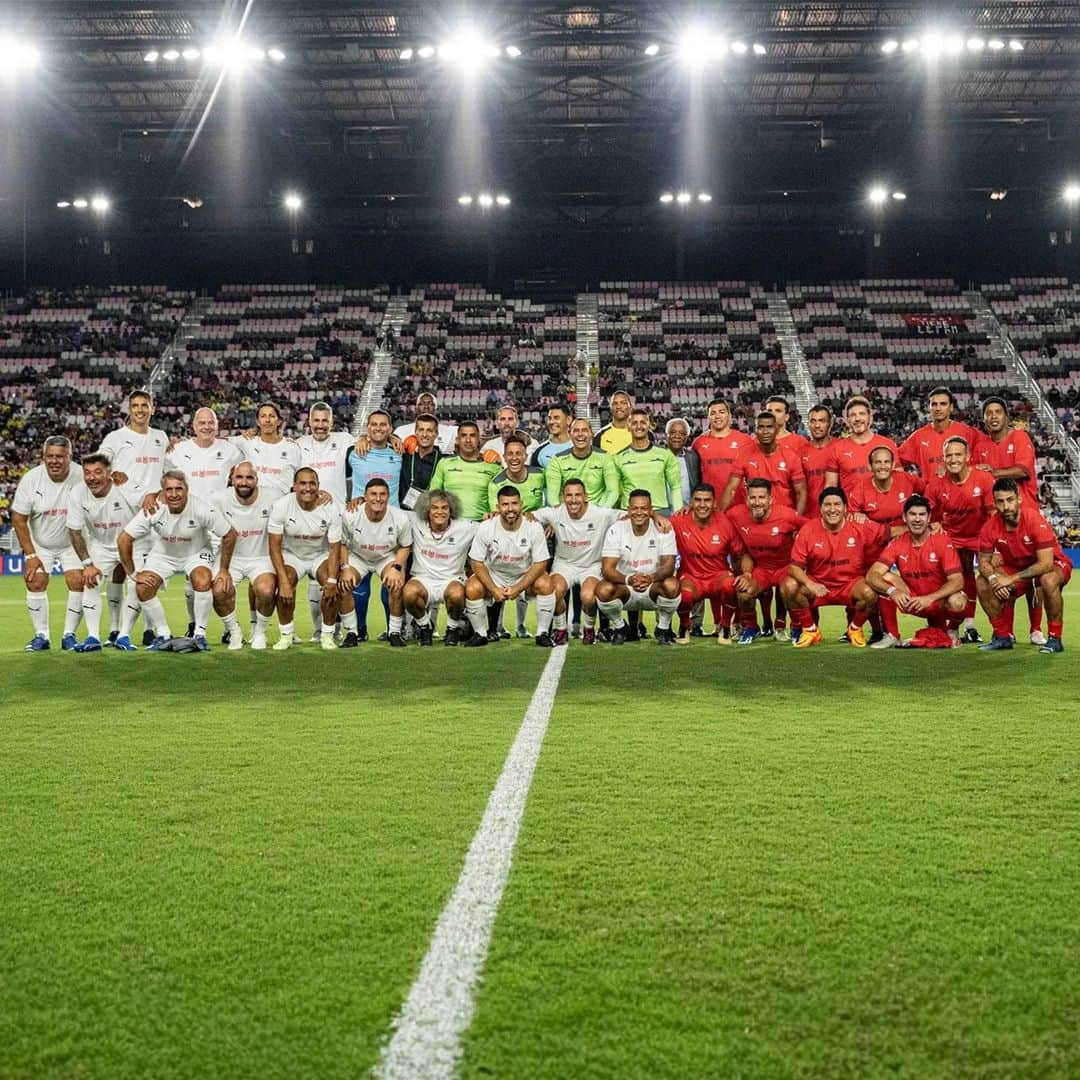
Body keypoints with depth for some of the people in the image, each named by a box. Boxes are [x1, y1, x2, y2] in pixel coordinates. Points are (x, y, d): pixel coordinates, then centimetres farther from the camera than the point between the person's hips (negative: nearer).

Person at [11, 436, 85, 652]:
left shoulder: (81, 478, -20)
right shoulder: (31, 479, -16)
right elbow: (19, 519, -9)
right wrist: (30, 555, -12)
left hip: (72, 543, -1)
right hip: (39, 544, 1)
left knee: (77, 582, -13)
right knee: (35, 583, -9)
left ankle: (69, 635, 1)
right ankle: (41, 635, 4)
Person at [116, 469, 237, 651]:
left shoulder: (201, 510, -29)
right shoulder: (153, 511, -26)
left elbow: (230, 535, -16)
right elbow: (123, 540, -16)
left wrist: (223, 570, -11)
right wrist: (133, 574, -14)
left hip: (196, 553, -2)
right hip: (163, 554, 2)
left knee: (203, 582, -31)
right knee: (143, 588, -19)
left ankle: (200, 634, -12)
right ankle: (163, 634, 1)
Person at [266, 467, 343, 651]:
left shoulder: (331, 507, -18)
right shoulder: (281, 506, -20)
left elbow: (335, 547, -13)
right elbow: (275, 546, -18)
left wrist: (332, 581, -24)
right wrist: (284, 581, -28)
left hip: (321, 555, 1)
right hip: (291, 554, 0)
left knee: (331, 586, -25)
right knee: (285, 586, -27)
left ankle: (327, 634, -7)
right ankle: (286, 635, -10)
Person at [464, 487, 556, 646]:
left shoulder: (534, 528, -17)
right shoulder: (486, 528, -16)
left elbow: (540, 564, -14)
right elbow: (477, 563, -11)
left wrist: (517, 589, -23)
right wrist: (494, 589, -22)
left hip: (525, 576, 0)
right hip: (493, 575, 0)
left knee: (546, 585, -28)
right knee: (472, 589, -28)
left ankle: (543, 633, -9)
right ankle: (480, 634, -4)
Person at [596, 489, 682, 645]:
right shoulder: (616, 530, -11)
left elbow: (669, 564, -17)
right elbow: (607, 569, -17)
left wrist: (652, 578, -40)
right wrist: (629, 579, -38)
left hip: (654, 588, 0)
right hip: (625, 590, 0)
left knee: (672, 585, -32)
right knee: (603, 590, -30)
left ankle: (663, 628, -2)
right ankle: (619, 628, 1)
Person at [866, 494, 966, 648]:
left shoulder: (942, 541, -15)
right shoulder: (897, 543, -8)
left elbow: (957, 581, -22)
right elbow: (872, 575, -17)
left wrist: (929, 598, -35)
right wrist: (892, 591, -37)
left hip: (939, 601, -2)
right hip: (912, 601, 2)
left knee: (957, 602, -36)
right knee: (885, 578, -22)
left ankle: (951, 631, 2)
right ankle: (891, 636, -9)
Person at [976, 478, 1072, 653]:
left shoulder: (1035, 520, -29)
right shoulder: (991, 527, -16)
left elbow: (1046, 564, -33)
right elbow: (983, 562, -6)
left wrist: (1012, 578, -33)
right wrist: (993, 577, -28)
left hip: (1054, 565, -5)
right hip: (1017, 567, 5)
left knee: (1049, 580, -39)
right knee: (983, 584, -13)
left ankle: (1055, 638, -21)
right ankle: (1003, 636, 3)